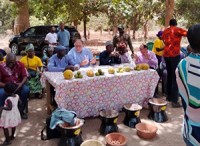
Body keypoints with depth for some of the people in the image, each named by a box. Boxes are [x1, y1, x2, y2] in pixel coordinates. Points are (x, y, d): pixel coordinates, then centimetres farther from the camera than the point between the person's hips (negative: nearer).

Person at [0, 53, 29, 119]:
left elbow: (25, 76, -5)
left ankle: (21, 110, -9)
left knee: (26, 90, -28)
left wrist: (21, 84, -24)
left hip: (18, 86, 2)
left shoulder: (20, 64, -4)